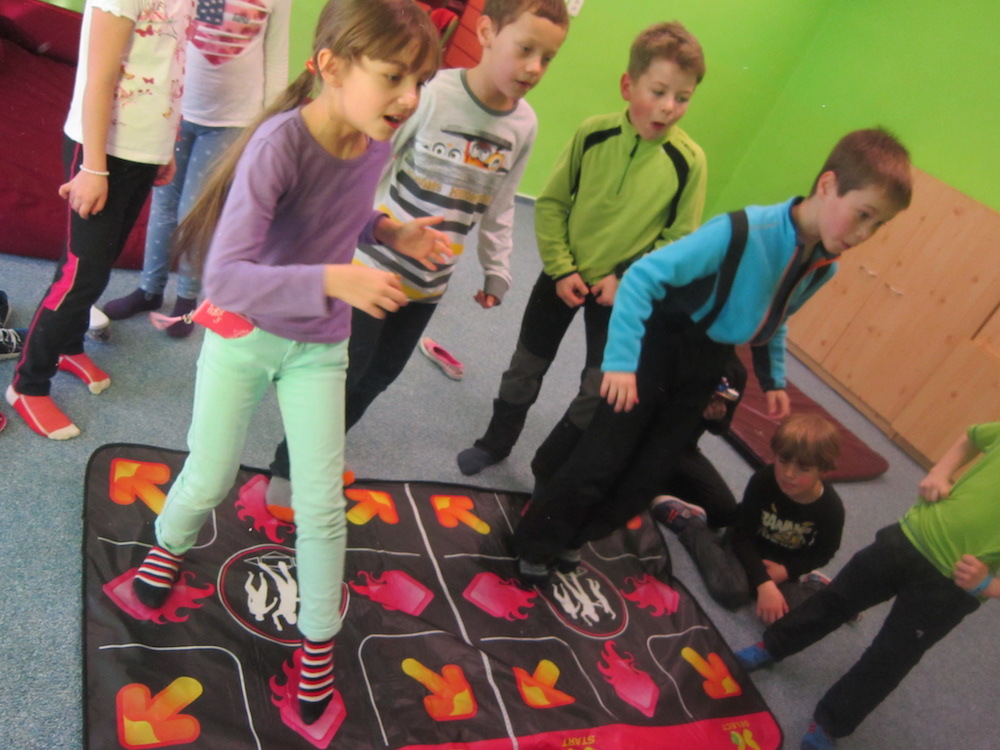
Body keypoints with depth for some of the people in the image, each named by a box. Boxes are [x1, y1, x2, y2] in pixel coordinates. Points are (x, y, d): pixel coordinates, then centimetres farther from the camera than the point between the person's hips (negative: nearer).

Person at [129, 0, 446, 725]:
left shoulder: (378, 137, -11)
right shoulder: (280, 142, -30)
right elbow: (225, 278, -36)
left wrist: (392, 230, -8)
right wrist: (332, 279, -47)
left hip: (319, 348, 4)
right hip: (242, 335, -3)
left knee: (322, 505, 4)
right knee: (210, 481, 14)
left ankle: (319, 638, 27)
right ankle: (170, 541, 52)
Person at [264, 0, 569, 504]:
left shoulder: (524, 125, -2)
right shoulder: (429, 95, -20)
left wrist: (497, 268, 14)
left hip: (430, 283, 6)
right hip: (373, 263, -5)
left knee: (377, 376, 17)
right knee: (342, 372, 2)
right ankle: (289, 470, 24)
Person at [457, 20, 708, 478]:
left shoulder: (688, 161, -15)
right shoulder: (594, 132, -13)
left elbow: (680, 238, -8)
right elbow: (551, 203, -6)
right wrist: (561, 269, -13)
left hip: (620, 290, 0)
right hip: (563, 277, 1)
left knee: (599, 391, 4)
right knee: (526, 366, 14)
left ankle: (548, 471, 26)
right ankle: (496, 443, 38)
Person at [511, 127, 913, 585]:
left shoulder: (823, 268, -4)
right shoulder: (744, 232, -29)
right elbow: (644, 275, -29)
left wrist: (773, 379, 17)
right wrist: (621, 360, -32)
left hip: (707, 366, 7)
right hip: (662, 344, -7)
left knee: (648, 472, 11)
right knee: (601, 459, -3)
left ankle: (575, 538, 30)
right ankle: (535, 543, 18)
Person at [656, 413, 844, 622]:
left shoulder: (831, 509, -22)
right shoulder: (762, 481, -26)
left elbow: (824, 552, -3)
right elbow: (743, 535, -21)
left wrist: (787, 570, -19)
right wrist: (764, 584, -32)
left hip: (789, 565, 1)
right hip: (750, 547, 0)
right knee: (731, 591, -29)